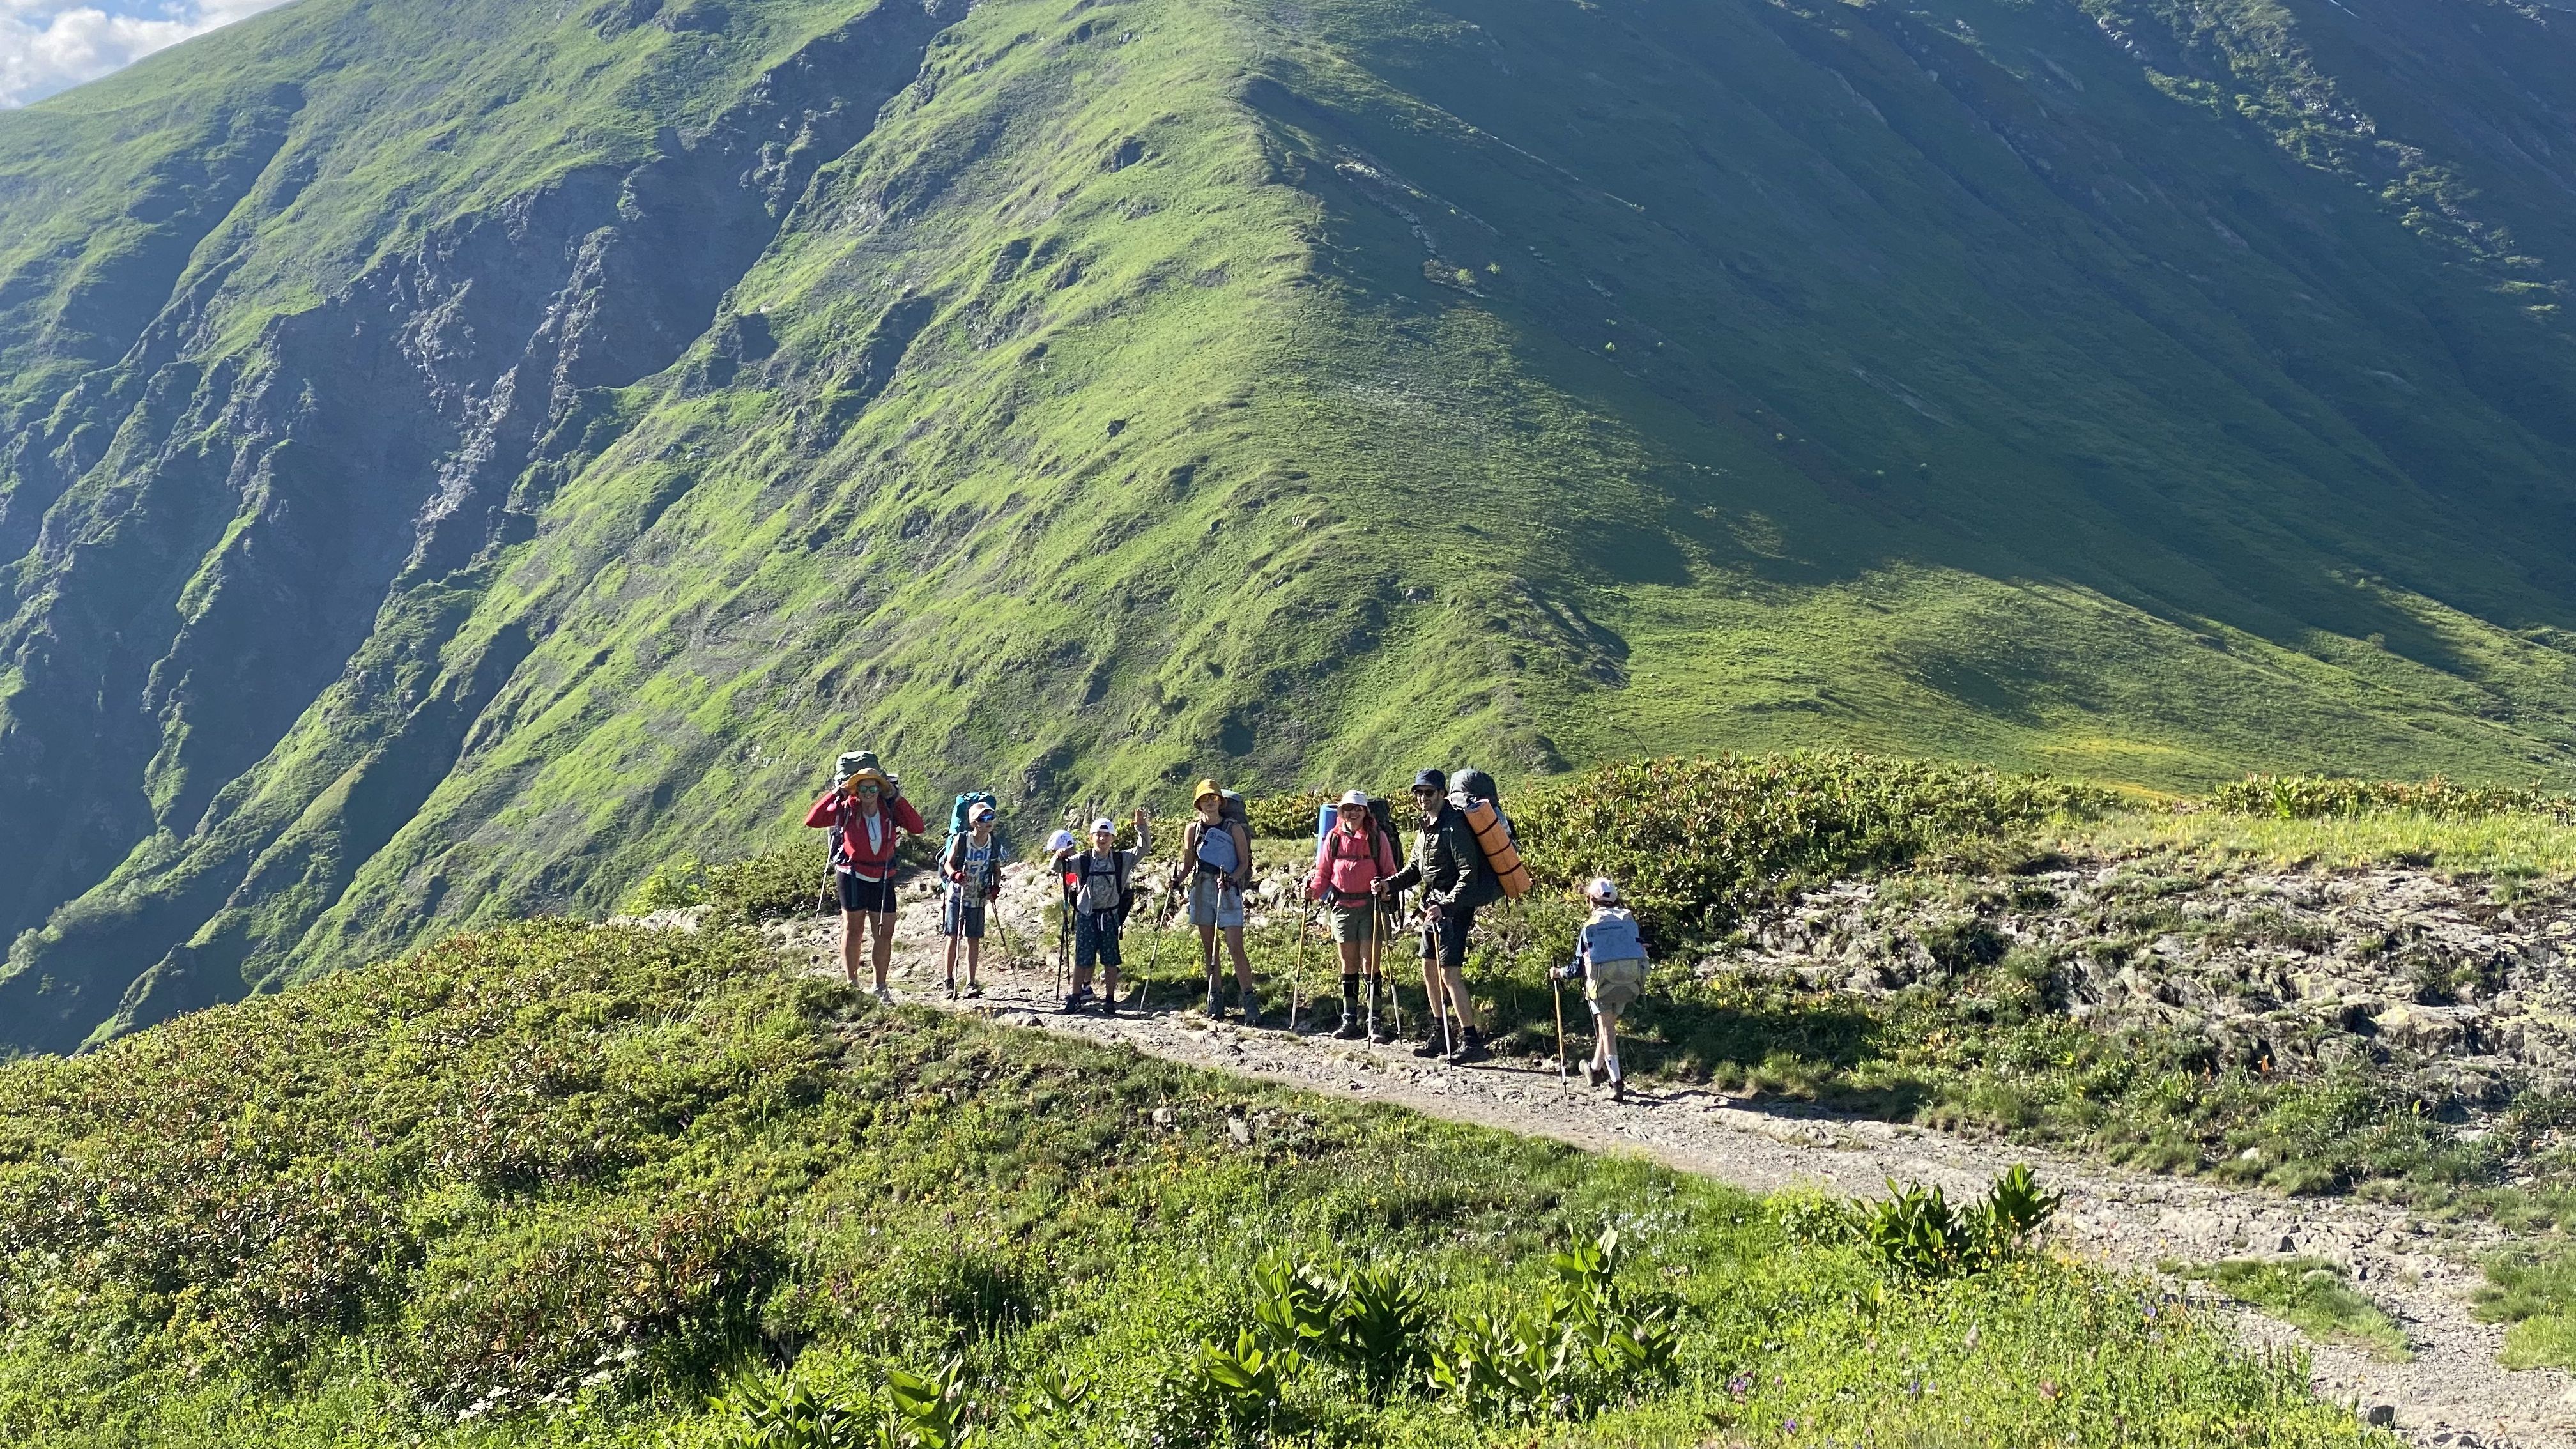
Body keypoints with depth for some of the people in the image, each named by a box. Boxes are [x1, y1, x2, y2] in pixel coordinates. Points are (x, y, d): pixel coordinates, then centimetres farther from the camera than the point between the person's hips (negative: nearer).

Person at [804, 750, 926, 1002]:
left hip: (883, 879, 3)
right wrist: (835, 794, -17)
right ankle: (852, 985, 13)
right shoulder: (846, 809, -8)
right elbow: (812, 821, -15)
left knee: (885, 934, 5)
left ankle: (881, 988, 16)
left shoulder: (889, 810, -3)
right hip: (853, 876, -3)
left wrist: (897, 797, -14)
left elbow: (917, 828, -13)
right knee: (853, 929, 6)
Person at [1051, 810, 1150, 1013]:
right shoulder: (1082, 860, -1)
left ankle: (1110, 1000, 10)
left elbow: (1144, 848, -4)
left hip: (1109, 915, 0)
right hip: (1086, 915, 0)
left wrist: (1141, 826, -18)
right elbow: (1057, 868, -3)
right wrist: (1059, 857, -25)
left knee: (1110, 959, 3)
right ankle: (1076, 997, 9)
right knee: (1082, 958, 2)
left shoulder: (1122, 859, 0)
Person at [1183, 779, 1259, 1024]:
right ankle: (1214, 1000, 13)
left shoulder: (1234, 828, 1)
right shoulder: (1194, 829, 10)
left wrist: (1232, 879, -17)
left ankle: (1249, 1001, -8)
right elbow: (1188, 862, 12)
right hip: (1201, 889, 4)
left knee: (1235, 948, -10)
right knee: (1208, 947, 7)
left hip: (1228, 890, -4)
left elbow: (1244, 862, 1)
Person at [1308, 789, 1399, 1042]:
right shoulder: (1333, 838, 5)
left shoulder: (1378, 837, -1)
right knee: (1348, 963, 10)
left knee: (1369, 963, -4)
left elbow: (1389, 872, 2)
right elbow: (1323, 871, 10)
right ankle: (1349, 1018, 17)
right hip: (1342, 906, 3)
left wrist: (1383, 886, -19)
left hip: (1370, 906, -3)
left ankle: (1374, 1020, 1)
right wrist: (1314, 889, -9)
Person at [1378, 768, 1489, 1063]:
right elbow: (1416, 868, 22)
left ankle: (1472, 1041, -11)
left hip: (1455, 907, -10)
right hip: (1434, 905, 10)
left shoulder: (1454, 826, -17)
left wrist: (1446, 907, -30)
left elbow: (1469, 874, -23)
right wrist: (1390, 884, 7)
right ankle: (1441, 1035, 27)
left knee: (1449, 973, -14)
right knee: (1429, 969, 15)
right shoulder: (1426, 827, 12)